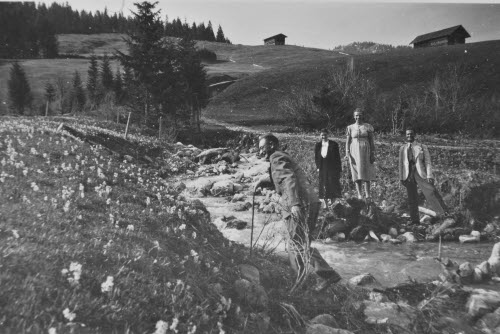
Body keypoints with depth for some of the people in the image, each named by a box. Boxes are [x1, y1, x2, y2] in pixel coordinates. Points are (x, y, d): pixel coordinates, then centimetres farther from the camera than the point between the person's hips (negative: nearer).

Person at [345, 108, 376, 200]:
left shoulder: (368, 127, 3)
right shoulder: (350, 128, 6)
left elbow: (371, 141, 3)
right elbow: (348, 142, 6)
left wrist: (373, 154, -4)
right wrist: (347, 154, -5)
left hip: (365, 151, -1)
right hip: (354, 152, 1)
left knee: (366, 173, -6)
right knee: (357, 173, 0)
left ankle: (368, 194, -5)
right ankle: (359, 195, 2)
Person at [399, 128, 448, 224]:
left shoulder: (422, 147, 7)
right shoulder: (402, 149, 15)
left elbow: (428, 162, 1)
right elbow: (401, 164, 16)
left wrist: (429, 176, -10)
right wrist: (401, 178, 10)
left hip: (421, 173, -2)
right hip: (408, 175, 2)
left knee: (432, 192, -14)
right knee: (412, 199, 4)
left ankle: (444, 214, -2)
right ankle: (414, 220, 12)